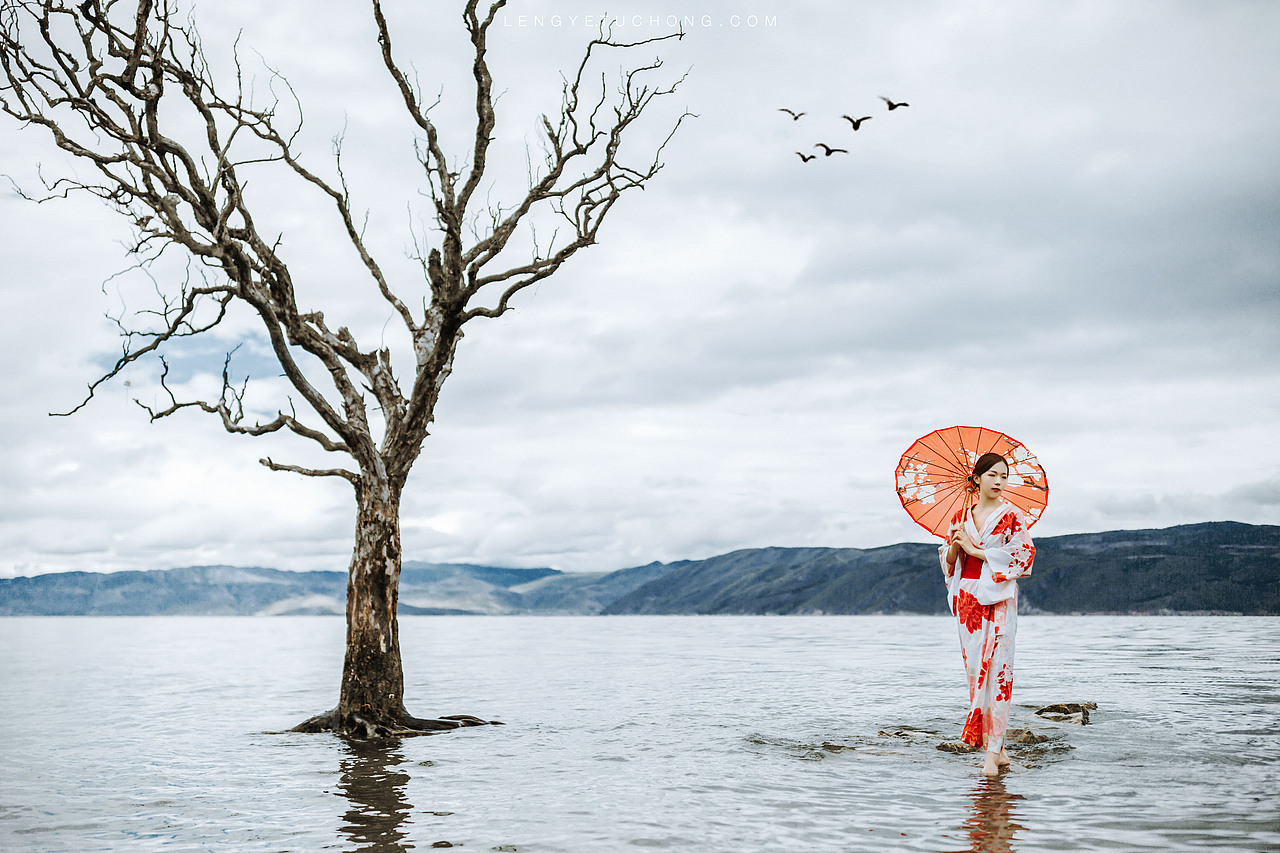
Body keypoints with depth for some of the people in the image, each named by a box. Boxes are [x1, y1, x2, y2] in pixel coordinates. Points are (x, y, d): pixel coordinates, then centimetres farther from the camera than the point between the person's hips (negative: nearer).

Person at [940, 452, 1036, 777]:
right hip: (966, 598, 4)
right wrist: (955, 545, -8)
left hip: (998, 598, -4)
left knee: (996, 669, -12)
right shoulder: (960, 518, 12)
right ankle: (998, 748, 12)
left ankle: (993, 751, -14)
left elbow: (1024, 554, -9)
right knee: (974, 669, 4)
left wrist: (975, 550, -10)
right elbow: (949, 562, 14)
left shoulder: (1011, 515, 0)